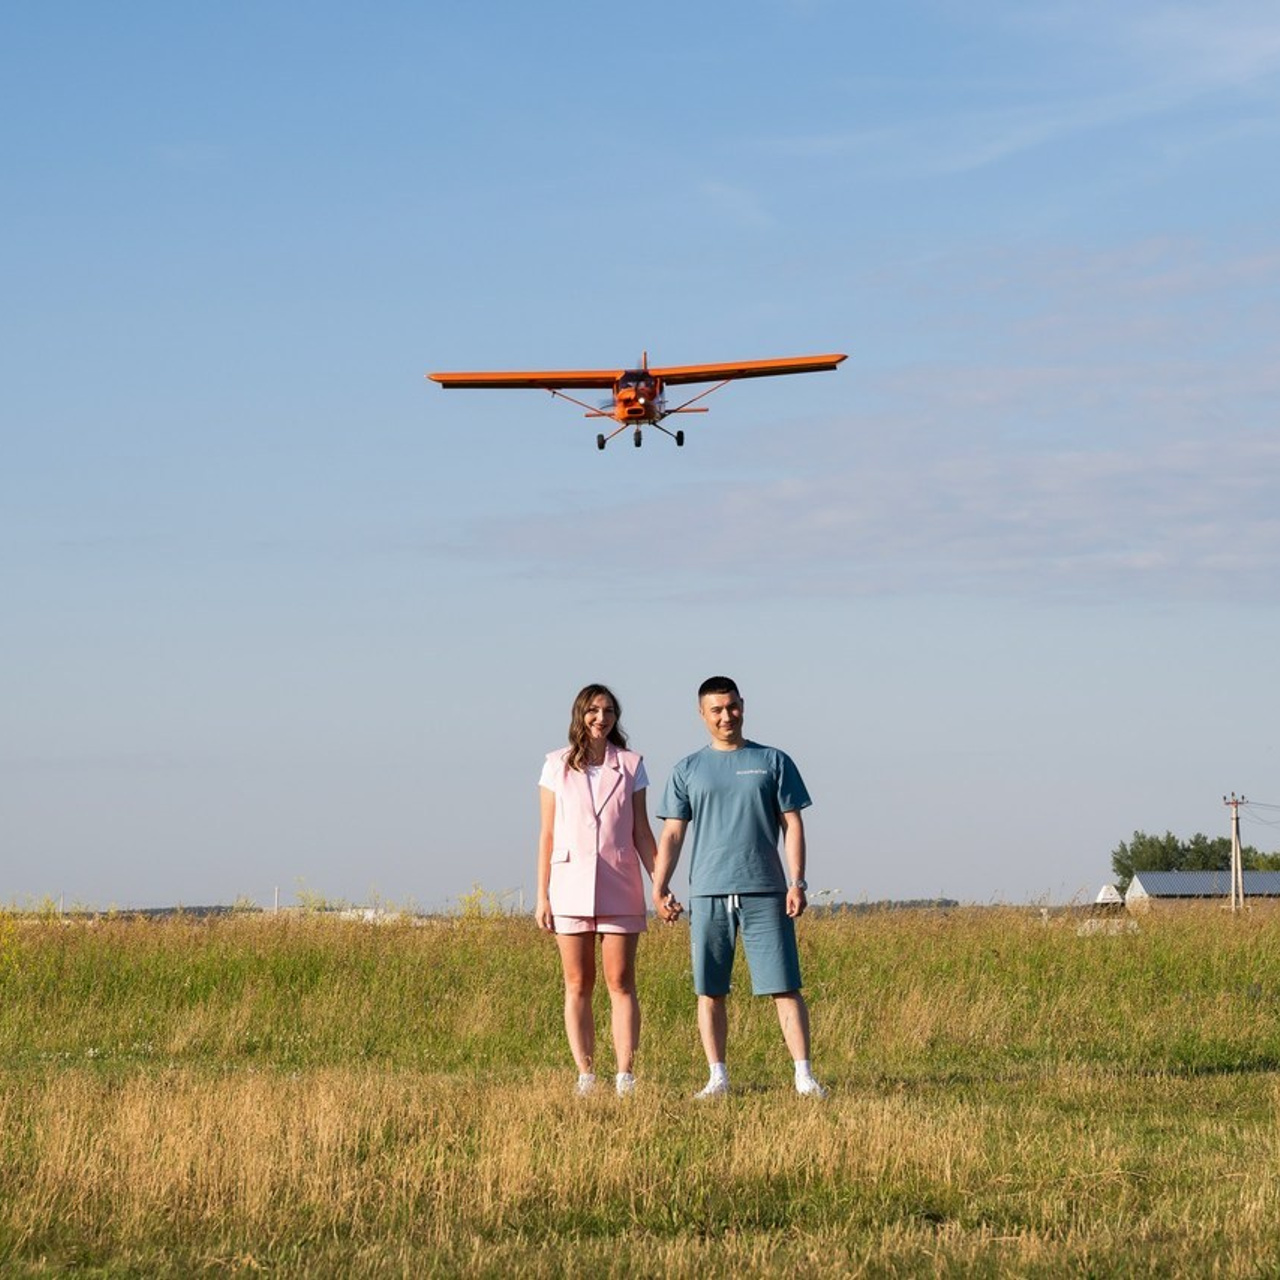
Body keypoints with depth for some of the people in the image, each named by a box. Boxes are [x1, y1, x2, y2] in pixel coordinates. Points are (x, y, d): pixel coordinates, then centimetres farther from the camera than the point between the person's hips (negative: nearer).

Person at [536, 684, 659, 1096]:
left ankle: (625, 1075, -4)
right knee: (578, 984, 2)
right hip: (570, 887, 0)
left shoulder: (630, 765, 6)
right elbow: (547, 834, 6)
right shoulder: (557, 765, 5)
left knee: (621, 982, -3)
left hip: (619, 888, 0)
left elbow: (641, 832, 7)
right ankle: (585, 1074, 4)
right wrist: (542, 895, 2)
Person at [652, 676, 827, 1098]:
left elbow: (792, 825, 6)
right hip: (708, 894, 2)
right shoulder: (687, 771, 12)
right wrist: (659, 887, -3)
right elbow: (672, 833, 9)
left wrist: (797, 882, -4)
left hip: (765, 892, -1)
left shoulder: (773, 762, 9)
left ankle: (804, 1076, -7)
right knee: (709, 990, 2)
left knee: (784, 986, -6)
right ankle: (717, 1077, 9)